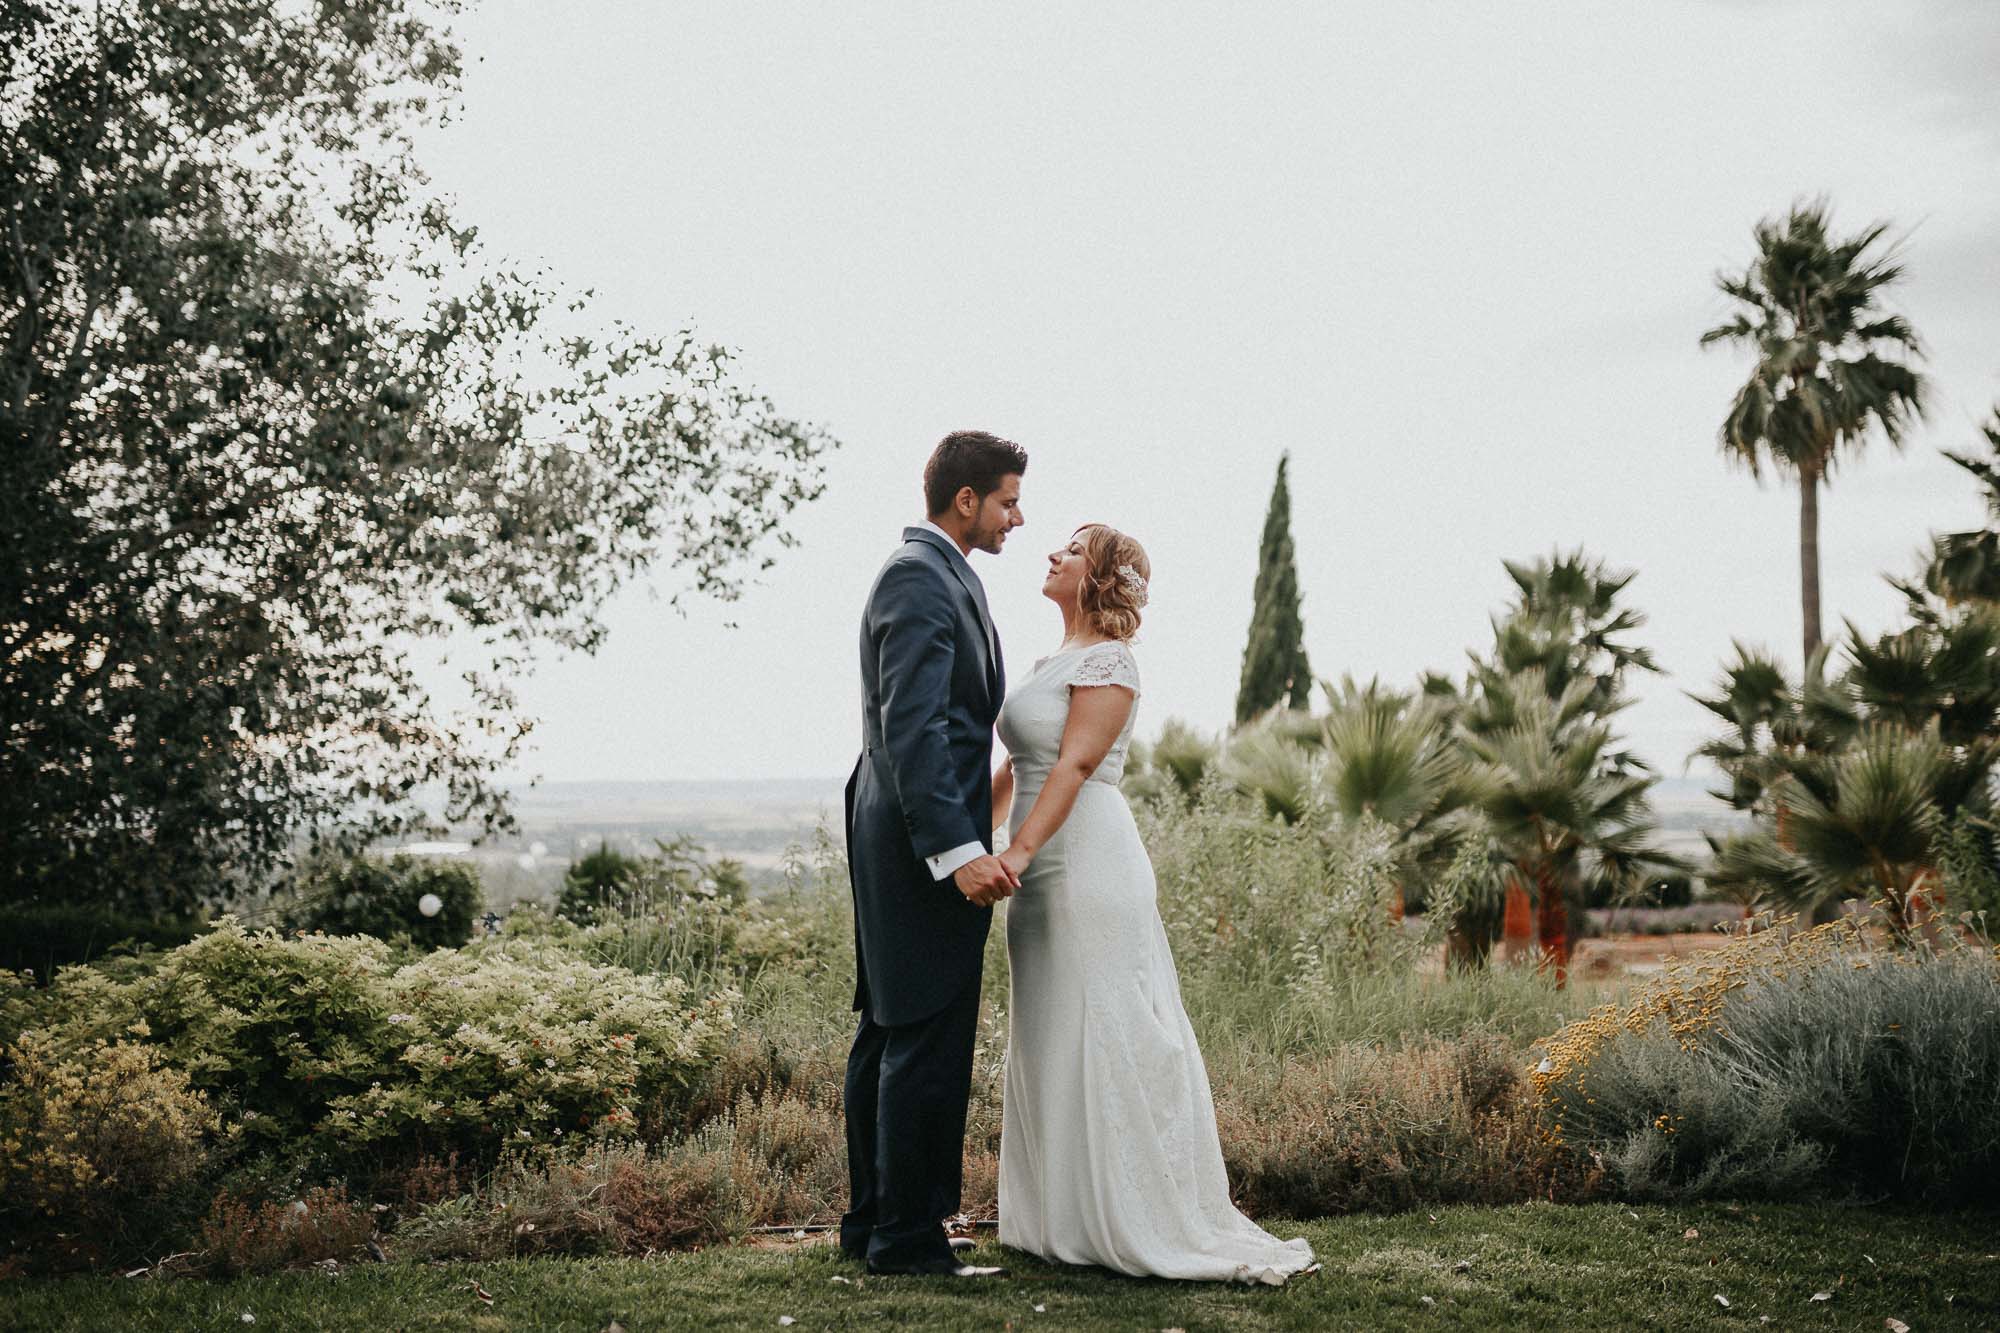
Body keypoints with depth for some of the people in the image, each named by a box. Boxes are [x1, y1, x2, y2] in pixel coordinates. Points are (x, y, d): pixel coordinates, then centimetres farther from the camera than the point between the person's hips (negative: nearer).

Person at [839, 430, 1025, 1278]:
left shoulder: (934, 573, 18)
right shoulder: (920, 579, -14)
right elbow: (912, 725, -23)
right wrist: (956, 849, -28)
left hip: (903, 842, 11)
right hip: (926, 845, -11)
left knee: (888, 1034, 14)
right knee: (928, 1040, -5)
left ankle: (873, 1220, 23)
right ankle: (906, 1238, 2)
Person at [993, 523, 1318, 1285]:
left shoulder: (1108, 661, -9)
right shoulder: (1053, 663, 17)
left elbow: (1076, 764, -20)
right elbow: (1018, 765, 21)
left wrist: (1021, 849, -29)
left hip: (1088, 865, -9)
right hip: (1048, 876, 9)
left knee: (1103, 1040, -5)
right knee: (1053, 1044, 12)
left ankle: (1138, 1226, 2)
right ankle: (1067, 1218, 20)